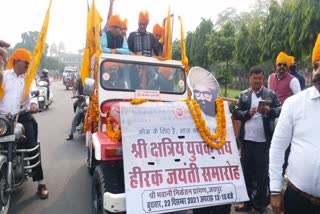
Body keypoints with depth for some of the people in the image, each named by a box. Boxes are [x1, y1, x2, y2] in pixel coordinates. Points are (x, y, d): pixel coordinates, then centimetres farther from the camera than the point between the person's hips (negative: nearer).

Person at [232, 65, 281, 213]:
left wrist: (270, 110, -20)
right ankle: (248, 201, 29)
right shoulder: (243, 95, 7)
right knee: (246, 172, 13)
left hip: (263, 141, -2)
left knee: (262, 173, 7)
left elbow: (280, 111, -2)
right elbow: (235, 113, 2)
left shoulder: (271, 94, 2)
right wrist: (248, 113, -15)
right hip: (246, 140, 3)